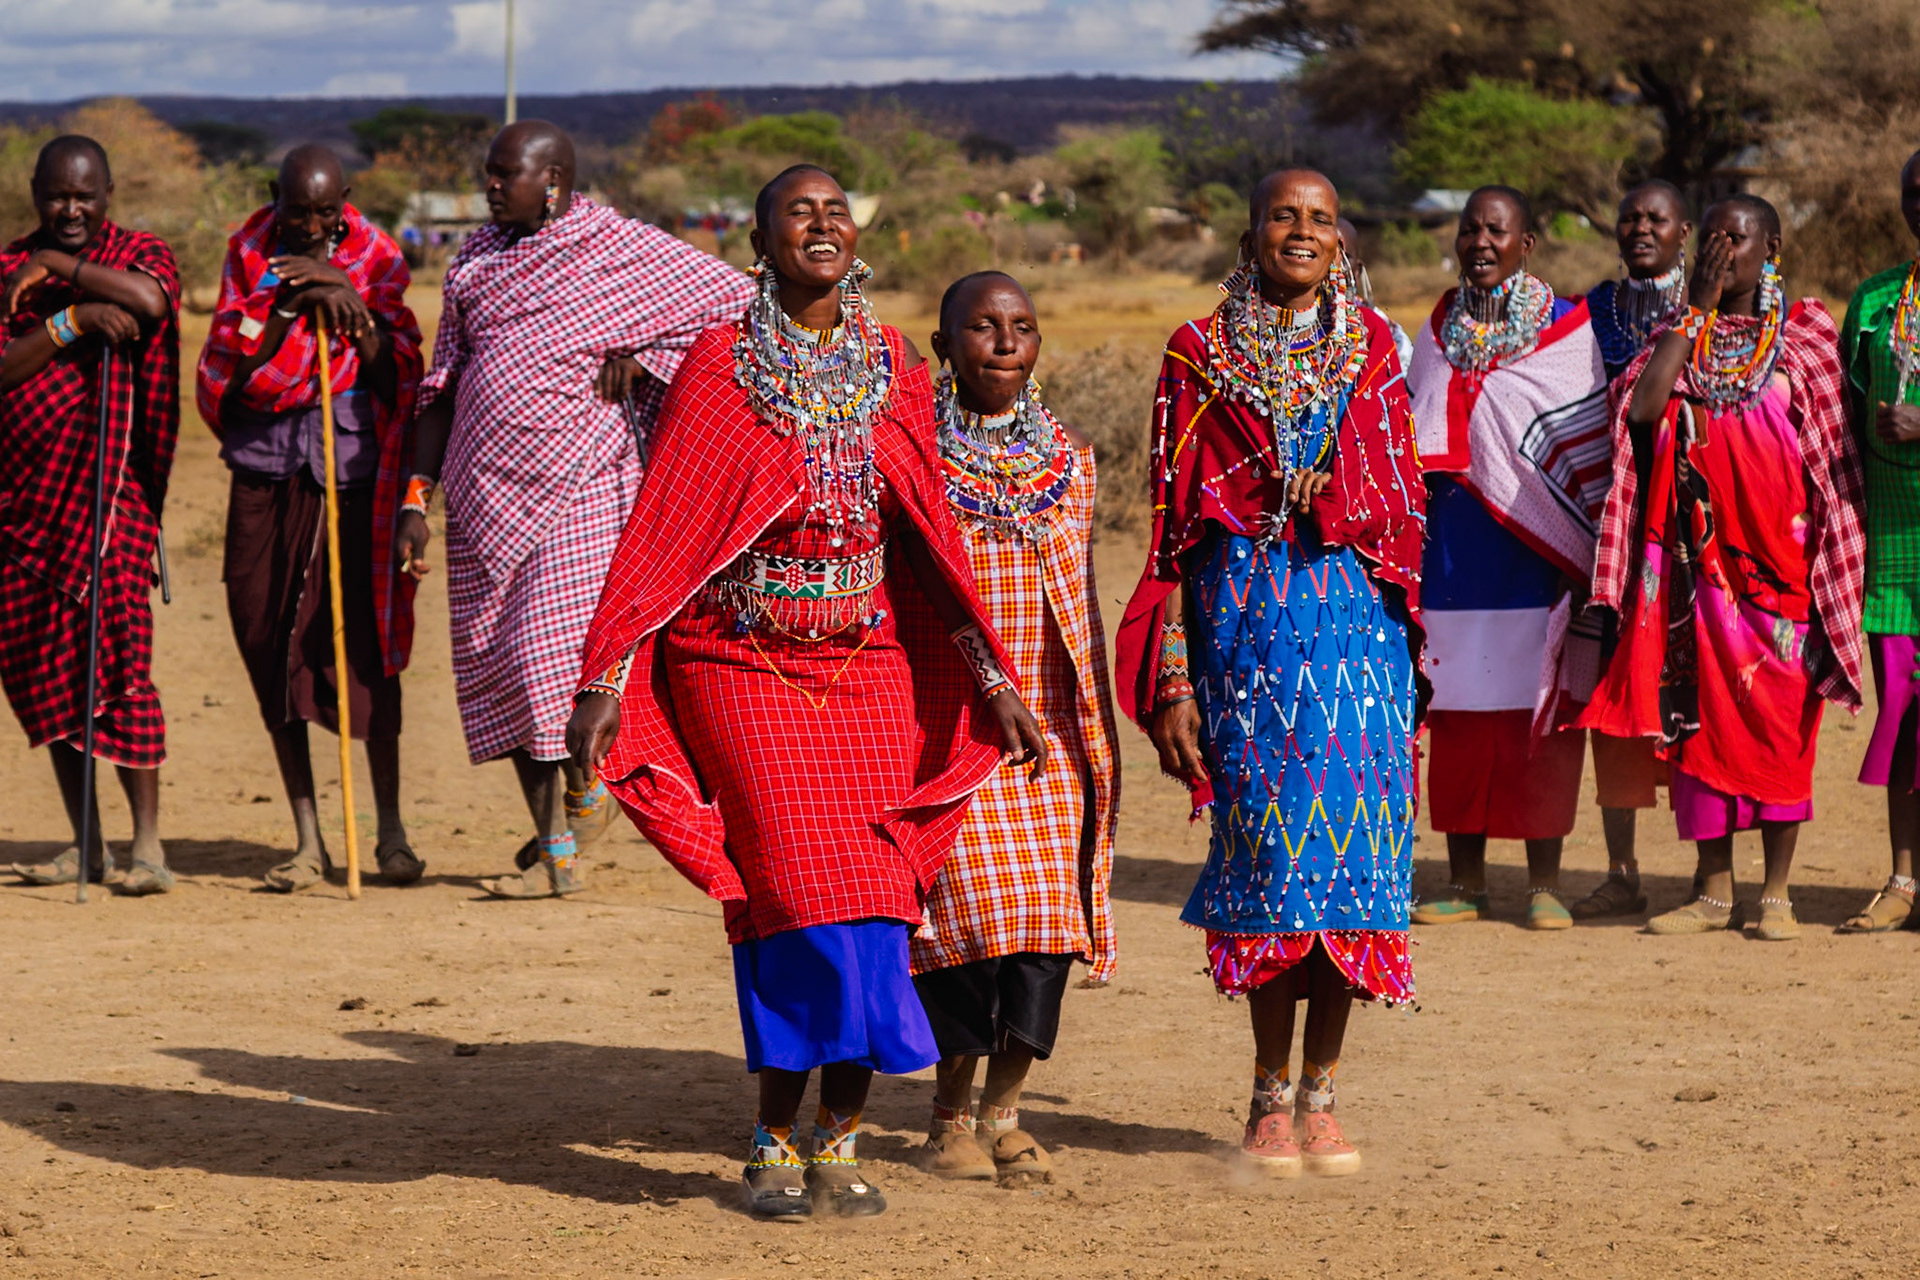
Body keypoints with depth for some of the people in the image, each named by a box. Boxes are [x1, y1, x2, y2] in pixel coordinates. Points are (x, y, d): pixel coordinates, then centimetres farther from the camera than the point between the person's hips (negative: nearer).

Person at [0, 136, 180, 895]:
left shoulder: (138, 255, 3)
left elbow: (150, 299, -21)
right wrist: (74, 319, -16)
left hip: (111, 486, -4)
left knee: (115, 652, -12)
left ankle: (147, 845, -9)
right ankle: (86, 846, 15)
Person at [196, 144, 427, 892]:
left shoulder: (373, 255, 3)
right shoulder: (251, 253, 5)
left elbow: (401, 374, -3)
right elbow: (228, 365, -4)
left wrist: (352, 308, -17)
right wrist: (286, 301, -14)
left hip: (352, 459, -1)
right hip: (267, 465, 1)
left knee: (367, 641, -5)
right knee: (272, 646, 0)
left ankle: (391, 832, 6)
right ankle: (307, 841, 8)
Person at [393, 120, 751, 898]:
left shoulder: (622, 251, -2)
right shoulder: (477, 260, 13)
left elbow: (737, 301, -1)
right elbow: (443, 386, 15)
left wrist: (641, 355, -8)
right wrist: (415, 497, 8)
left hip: (577, 490, -5)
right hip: (486, 493, 5)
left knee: (555, 652, -14)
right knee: (499, 664, 4)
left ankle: (586, 778, 13)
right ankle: (554, 846, 12)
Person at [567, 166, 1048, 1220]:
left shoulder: (896, 372, 8)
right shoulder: (720, 365, -3)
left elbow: (930, 540, 12)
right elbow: (658, 529, -5)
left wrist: (991, 680, 10)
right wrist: (606, 678, -11)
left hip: (871, 668, 4)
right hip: (745, 663, -3)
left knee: (871, 892, -3)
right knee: (794, 886, -12)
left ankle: (839, 1142, 7)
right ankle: (775, 1145, -1)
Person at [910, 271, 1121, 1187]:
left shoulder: (1068, 459, 13)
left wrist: (1104, 733, 15)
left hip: (1050, 723, 4)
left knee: (1048, 904, -5)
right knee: (971, 899, -12)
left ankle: (1004, 1112, 9)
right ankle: (951, 1112, 6)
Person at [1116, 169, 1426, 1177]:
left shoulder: (1371, 346, 10)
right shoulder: (1202, 354, 4)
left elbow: (1401, 507, 11)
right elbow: (1175, 526, 2)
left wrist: (1407, 647, 1)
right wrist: (1172, 677, -3)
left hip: (1355, 614, 1)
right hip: (1243, 616, -1)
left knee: (1349, 843, -3)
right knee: (1265, 840, -2)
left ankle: (1319, 1094, 7)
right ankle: (1270, 1097, 9)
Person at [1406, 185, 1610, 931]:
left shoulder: (1566, 330, 1)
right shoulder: (1438, 332, 13)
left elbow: (1586, 451, -1)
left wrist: (1579, 558, -6)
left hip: (1533, 558, -4)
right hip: (1453, 554, 4)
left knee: (1535, 721, -3)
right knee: (1457, 719, 3)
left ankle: (1544, 884, 4)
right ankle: (1464, 882, 10)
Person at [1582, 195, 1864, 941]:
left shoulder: (1805, 334, 3)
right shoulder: (1682, 333, 10)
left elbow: (1831, 453, 3)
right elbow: (1642, 409, -9)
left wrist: (1824, 548, -7)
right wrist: (1698, 312, -6)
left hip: (1778, 551, -2)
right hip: (1699, 554, 3)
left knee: (1779, 716, -2)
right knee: (1702, 712, 3)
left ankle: (1776, 892, 5)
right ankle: (1713, 888, 10)